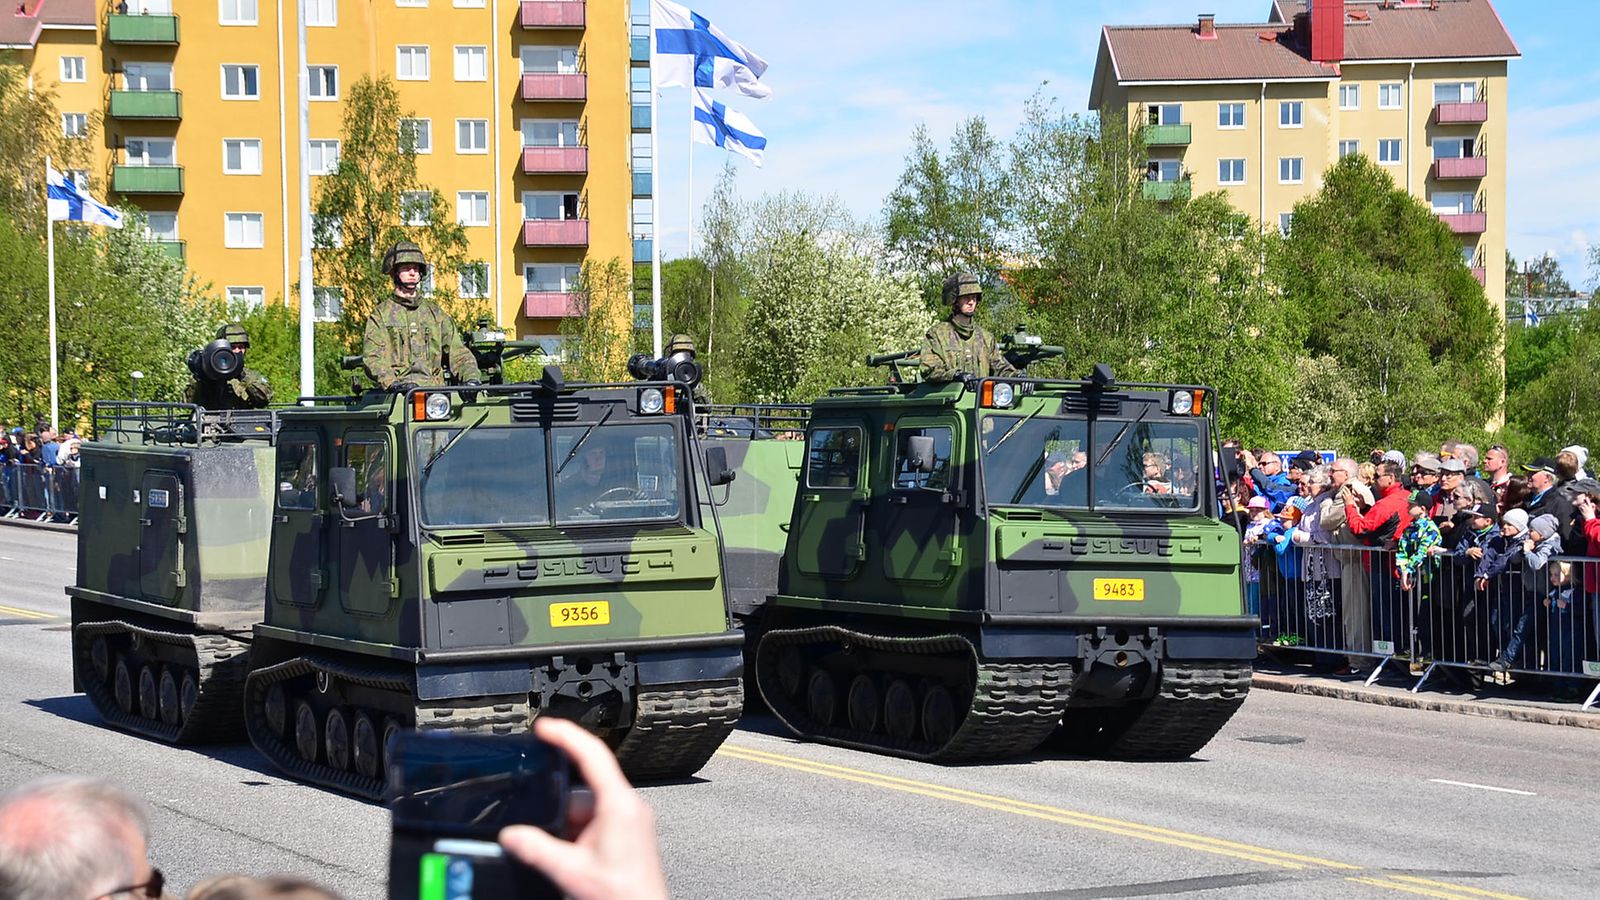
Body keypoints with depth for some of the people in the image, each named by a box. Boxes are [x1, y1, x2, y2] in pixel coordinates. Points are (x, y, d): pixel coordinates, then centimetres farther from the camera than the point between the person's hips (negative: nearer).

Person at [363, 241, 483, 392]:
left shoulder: (434, 312, 21)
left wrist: (471, 378, -4)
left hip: (434, 390, 3)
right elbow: (372, 358, -1)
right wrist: (393, 383, -18)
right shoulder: (381, 313, 11)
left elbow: (458, 352, 16)